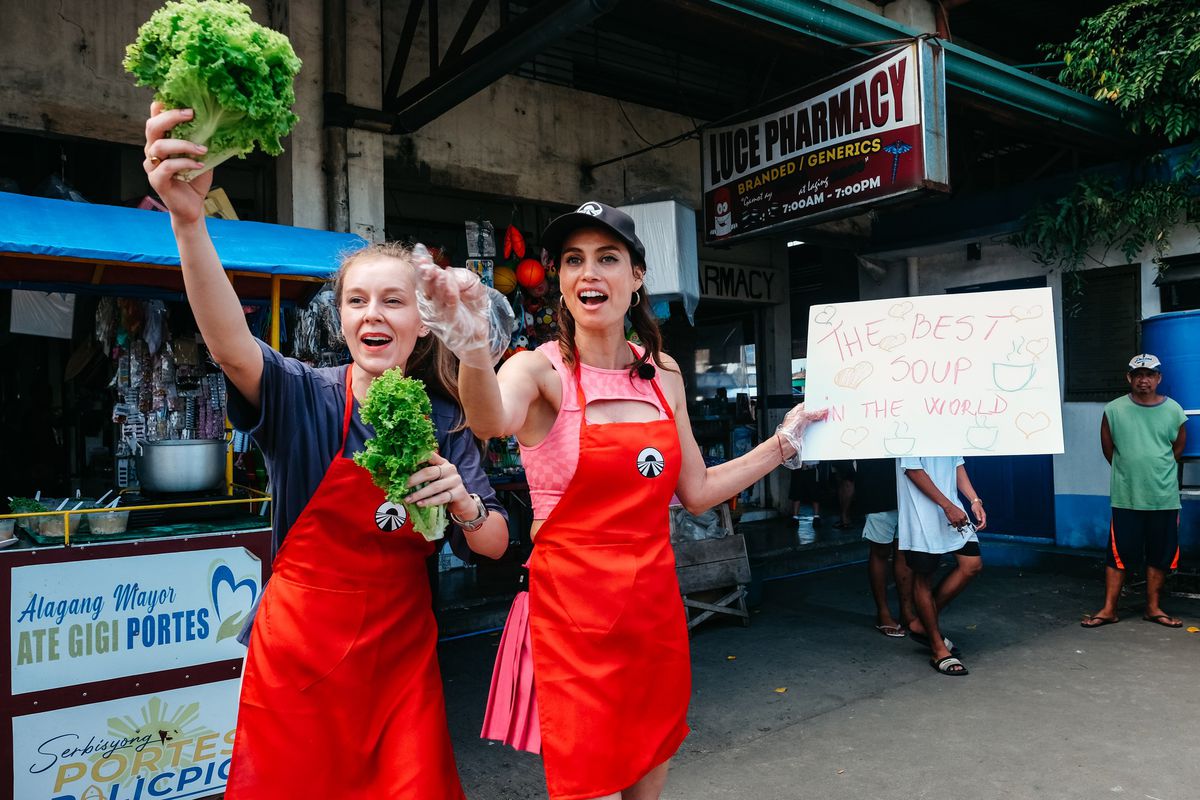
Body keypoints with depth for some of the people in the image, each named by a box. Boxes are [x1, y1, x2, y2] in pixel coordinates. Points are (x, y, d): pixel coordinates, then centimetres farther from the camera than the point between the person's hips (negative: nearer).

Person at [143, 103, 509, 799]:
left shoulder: (443, 422, -2)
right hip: (302, 649, -2)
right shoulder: (305, 398, -11)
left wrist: (462, 502, -24)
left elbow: (495, 545, -2)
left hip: (402, 649, 2)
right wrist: (190, 220, -49)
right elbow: (231, 345, -33)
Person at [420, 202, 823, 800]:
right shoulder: (540, 369, -10)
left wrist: (782, 442, 11)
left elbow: (696, 492, 12)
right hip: (574, 612, -5)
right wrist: (471, 349, -55)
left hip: (656, 605, 5)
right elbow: (492, 420, -35)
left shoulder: (663, 373, 5)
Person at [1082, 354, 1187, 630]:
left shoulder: (1174, 411, -2)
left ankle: (1153, 608, 25)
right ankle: (1108, 609, 9)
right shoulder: (1114, 410, -5)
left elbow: (1178, 449, 12)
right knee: (1118, 555, 2)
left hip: (1164, 498, 2)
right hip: (1126, 497, -1)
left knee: (1160, 555, 10)